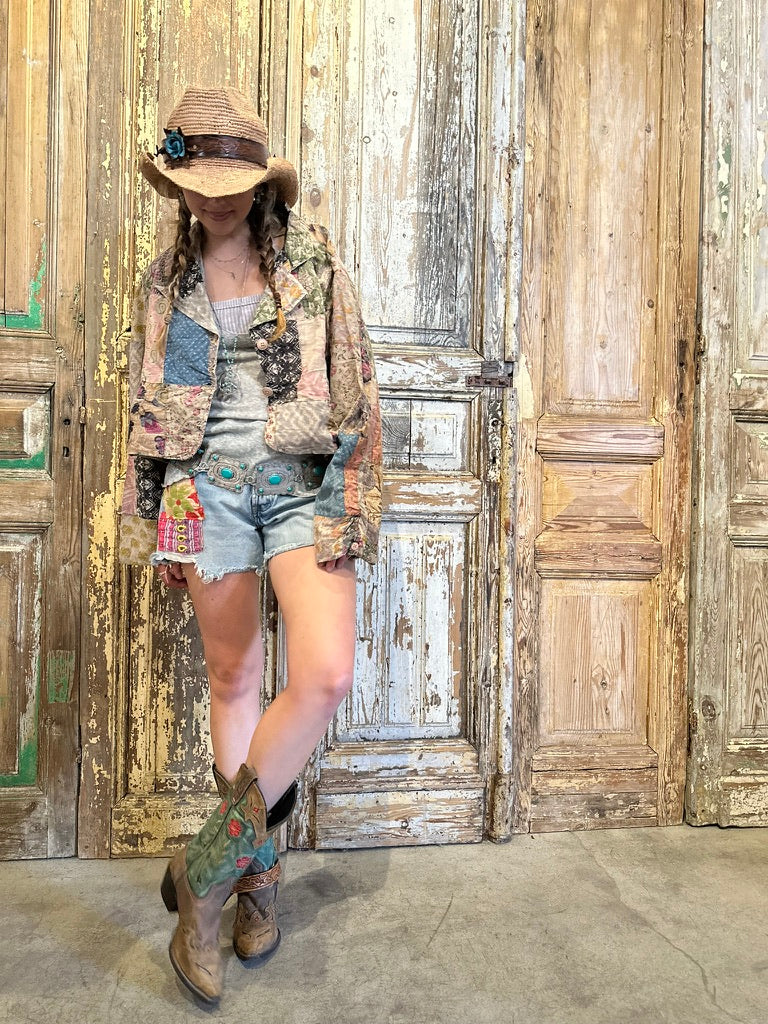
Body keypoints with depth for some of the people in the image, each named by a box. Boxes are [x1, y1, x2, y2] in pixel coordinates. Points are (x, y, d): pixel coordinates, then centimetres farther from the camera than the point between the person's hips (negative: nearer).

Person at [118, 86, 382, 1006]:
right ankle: (257, 872, 25)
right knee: (233, 679, 7)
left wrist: (354, 504, -6)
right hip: (207, 486, 2)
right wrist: (149, 522, 12)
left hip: (303, 482, -1)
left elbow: (354, 389, 2)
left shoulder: (313, 260, 4)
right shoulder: (166, 279, 12)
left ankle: (211, 862, 3)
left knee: (326, 676, -17)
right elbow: (146, 409, 15)